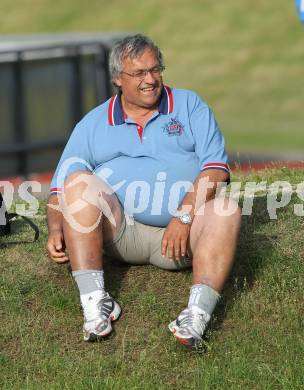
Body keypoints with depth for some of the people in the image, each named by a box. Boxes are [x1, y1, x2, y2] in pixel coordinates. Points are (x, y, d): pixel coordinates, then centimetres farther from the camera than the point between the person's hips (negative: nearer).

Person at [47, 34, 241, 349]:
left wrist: (185, 215, -16)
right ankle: (93, 299, -33)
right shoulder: (93, 124, 17)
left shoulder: (189, 106, 13)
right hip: (119, 233, 1)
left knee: (225, 209, -31)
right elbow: (61, 186, 13)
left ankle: (198, 313, -49)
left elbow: (216, 167, 0)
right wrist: (56, 230, -8)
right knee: (78, 180, -24)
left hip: (180, 233, -1)